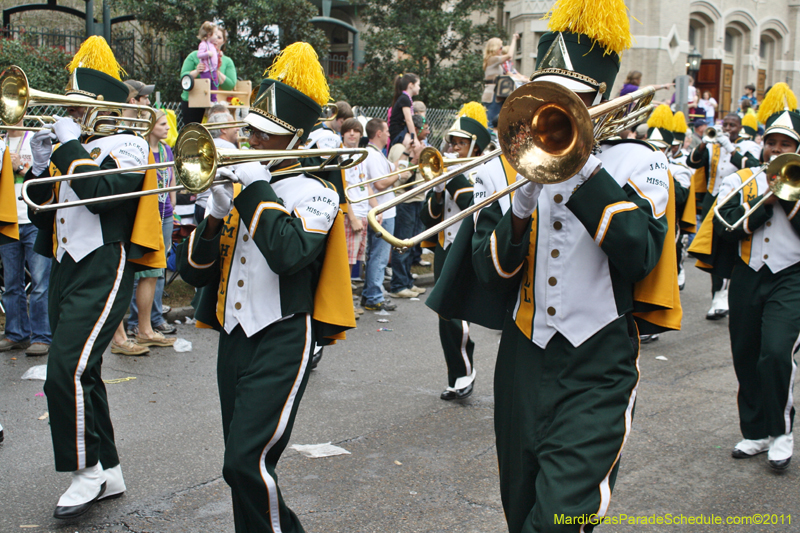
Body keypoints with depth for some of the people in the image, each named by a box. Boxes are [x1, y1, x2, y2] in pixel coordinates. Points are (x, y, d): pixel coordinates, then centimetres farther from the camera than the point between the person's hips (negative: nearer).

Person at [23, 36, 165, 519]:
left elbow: (101, 194, -23)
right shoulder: (69, 146, 18)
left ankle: (88, 470, -2)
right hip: (65, 267, 9)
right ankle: (109, 472, 21)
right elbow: (39, 211, 14)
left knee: (68, 372, -17)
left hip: (103, 270, -9)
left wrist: (71, 146, -15)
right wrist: (41, 164, -1)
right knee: (81, 374, 11)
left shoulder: (127, 145, -5)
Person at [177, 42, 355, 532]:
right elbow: (193, 271, 7)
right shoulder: (238, 186, 11)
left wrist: (258, 190, -17)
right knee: (244, 465, 13)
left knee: (247, 463, -14)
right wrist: (217, 215, -9)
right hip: (234, 337, 7)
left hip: (282, 342, -6)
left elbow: (289, 254, -26)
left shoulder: (314, 193, -5)